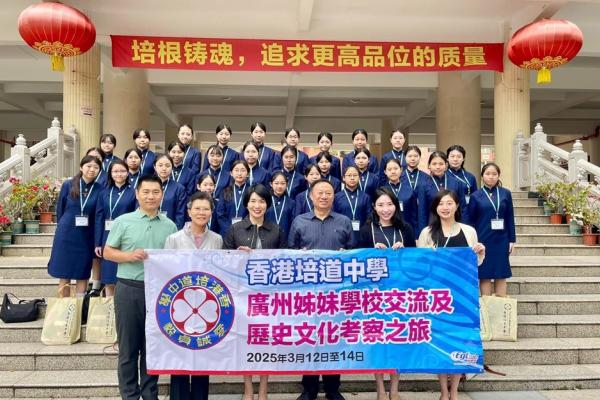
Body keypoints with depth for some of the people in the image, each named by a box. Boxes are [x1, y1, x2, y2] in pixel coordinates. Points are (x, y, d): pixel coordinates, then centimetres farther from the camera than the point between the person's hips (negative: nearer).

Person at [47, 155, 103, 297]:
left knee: (82, 275, 8)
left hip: (86, 237, 0)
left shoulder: (99, 190, -3)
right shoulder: (68, 185, -3)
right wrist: (65, 228, 11)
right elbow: (59, 210, 7)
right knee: (64, 275, 8)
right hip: (66, 235, 0)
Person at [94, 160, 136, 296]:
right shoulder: (105, 193, 9)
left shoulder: (133, 192, 1)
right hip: (108, 237, 3)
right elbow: (99, 218, 7)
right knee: (108, 275, 8)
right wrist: (98, 242, 1)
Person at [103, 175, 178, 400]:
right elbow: (108, 252, 3)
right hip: (129, 289, -1)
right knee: (128, 346, 7)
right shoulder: (123, 222, 1)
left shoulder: (170, 226, 6)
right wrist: (129, 256, -13)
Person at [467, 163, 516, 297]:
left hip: (501, 240, 1)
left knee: (501, 274, 7)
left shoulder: (506, 194, 4)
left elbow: (510, 218, 6)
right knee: (484, 274, 4)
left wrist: (512, 240, 3)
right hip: (483, 240, -1)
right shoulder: (476, 195, 0)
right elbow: (470, 220, 1)